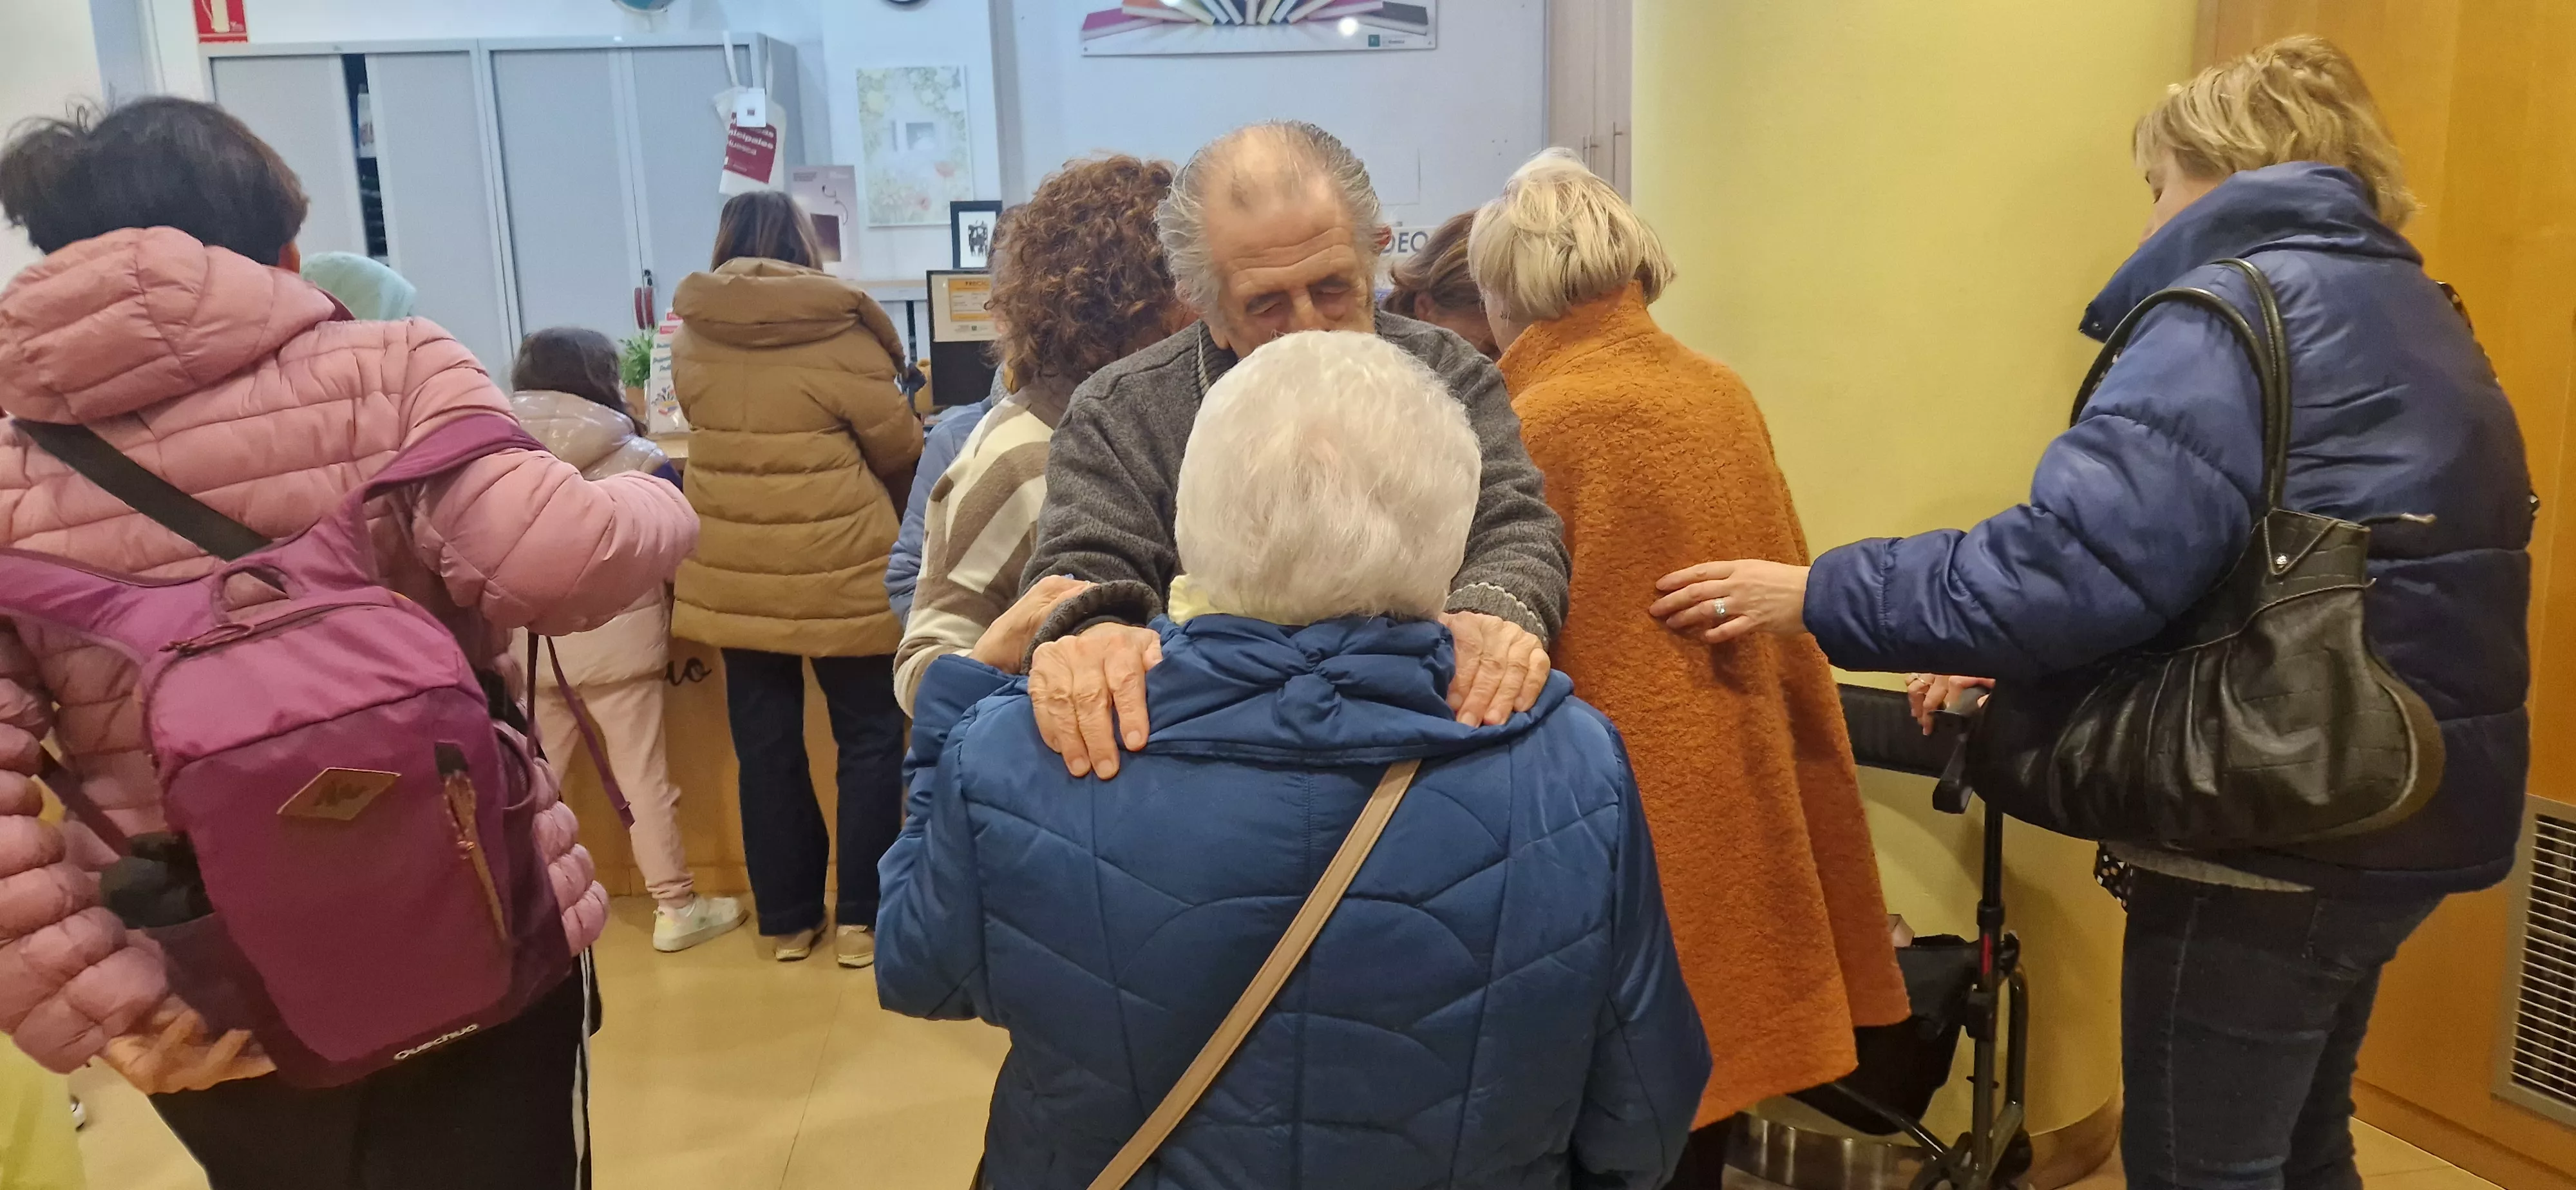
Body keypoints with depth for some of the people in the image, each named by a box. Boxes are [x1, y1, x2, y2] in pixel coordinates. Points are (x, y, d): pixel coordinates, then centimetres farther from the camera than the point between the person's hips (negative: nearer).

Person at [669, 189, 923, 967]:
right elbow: (901, 450, -3)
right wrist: (884, 500, 18)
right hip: (839, 575, -4)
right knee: (869, 740, 9)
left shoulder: (691, 339, 1)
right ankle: (862, 919, 12)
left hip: (733, 576, 4)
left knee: (766, 747, 12)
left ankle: (787, 919, 21)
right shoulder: (836, 335, -11)